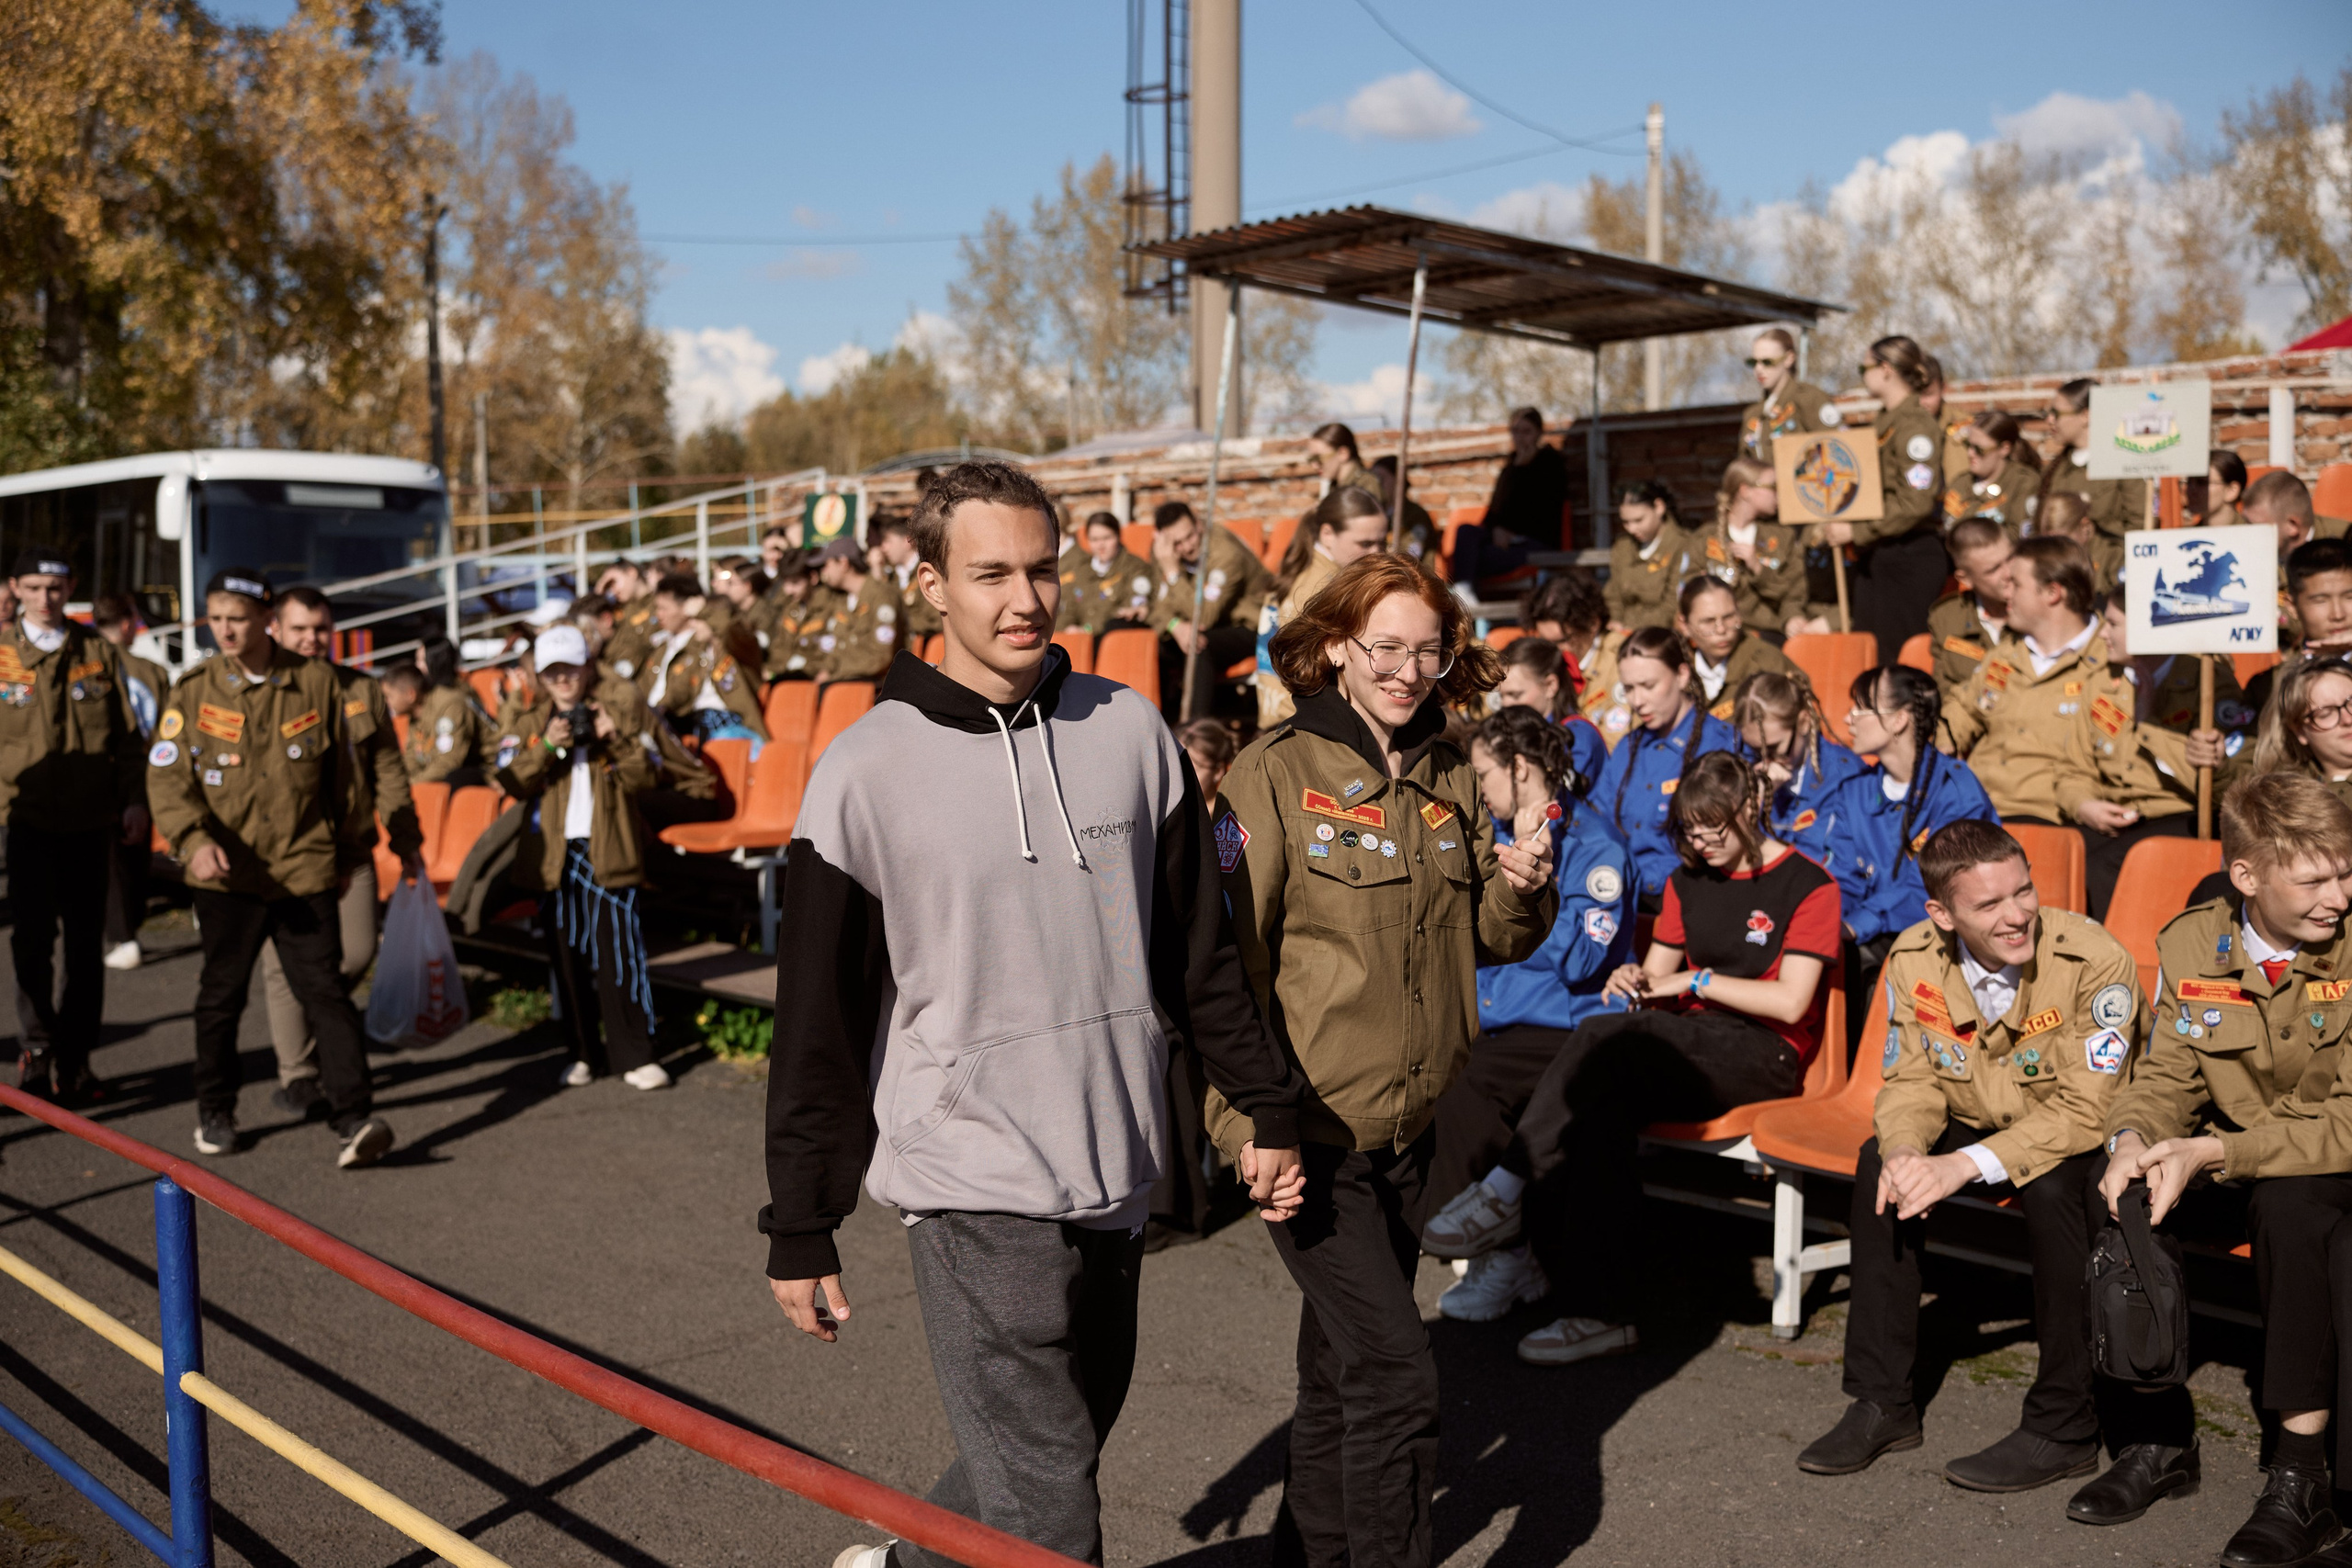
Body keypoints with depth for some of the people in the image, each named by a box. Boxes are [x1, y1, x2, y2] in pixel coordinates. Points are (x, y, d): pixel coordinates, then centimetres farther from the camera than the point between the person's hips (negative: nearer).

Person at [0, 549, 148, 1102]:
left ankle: (73, 1056, 16)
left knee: (86, 942, 5)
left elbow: (125, 734, 9)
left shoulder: (99, 653, 7)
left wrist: (134, 799, 2)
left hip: (90, 819, 2)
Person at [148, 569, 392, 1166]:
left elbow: (341, 770, 10)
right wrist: (194, 840, -21)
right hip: (226, 873, 1)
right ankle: (215, 1113, 30)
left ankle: (353, 1118, -7)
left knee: (325, 991, -5)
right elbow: (166, 777, -4)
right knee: (222, 994, 13)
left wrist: (355, 841, 16)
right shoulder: (194, 691, 0)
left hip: (305, 867, -1)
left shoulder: (316, 682, 1)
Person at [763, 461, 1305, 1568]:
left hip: (1117, 1175, 5)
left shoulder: (1130, 731, 3)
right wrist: (800, 1230, -3)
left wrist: (1268, 1106, 9)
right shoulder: (869, 770, -8)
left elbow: (1200, 948, 11)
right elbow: (819, 1019, -5)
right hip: (976, 1185, -5)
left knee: (1048, 1453, 19)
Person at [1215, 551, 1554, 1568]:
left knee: (1341, 1371, 19)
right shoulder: (1276, 777, -10)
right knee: (1395, 1369, -10)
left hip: (1406, 1128, 6)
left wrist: (1520, 887, -7)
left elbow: (1487, 942, 15)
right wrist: (1251, 1125, -17)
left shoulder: (1450, 780, 7)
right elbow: (1227, 965, -12)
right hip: (1312, 1133, -6)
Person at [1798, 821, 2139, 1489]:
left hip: (2086, 1142, -4)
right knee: (1879, 1164, -20)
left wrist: (1965, 1166, -37)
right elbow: (1911, 1079, -4)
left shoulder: (2095, 960, -27)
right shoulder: (1915, 958, -12)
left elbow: (2086, 1112, -28)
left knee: (2051, 1186, -35)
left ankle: (2065, 1428, -19)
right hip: (1980, 1128, 5)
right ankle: (1882, 1401, -9)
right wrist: (1906, 1150, -27)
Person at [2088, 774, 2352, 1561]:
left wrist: (2215, 1154, -33)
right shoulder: (2189, 944, -4)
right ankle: (2158, 1437, -9)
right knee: (2115, 1183, -22)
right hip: (2226, 1157, 4)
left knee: (2288, 1201, -36)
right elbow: (2167, 1078, 1)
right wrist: (2134, 1136, -23)